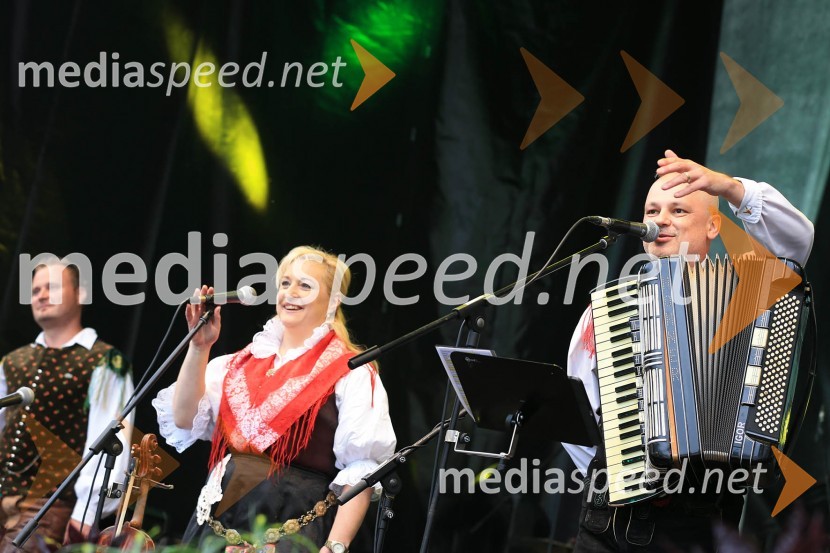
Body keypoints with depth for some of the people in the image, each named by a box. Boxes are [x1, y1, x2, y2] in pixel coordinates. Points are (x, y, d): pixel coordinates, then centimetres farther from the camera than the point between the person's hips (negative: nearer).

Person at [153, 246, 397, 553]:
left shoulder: (352, 375, -1)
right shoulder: (243, 363, 15)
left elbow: (360, 473, -9)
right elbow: (185, 421, 5)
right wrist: (199, 348, -5)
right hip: (219, 523, 5)